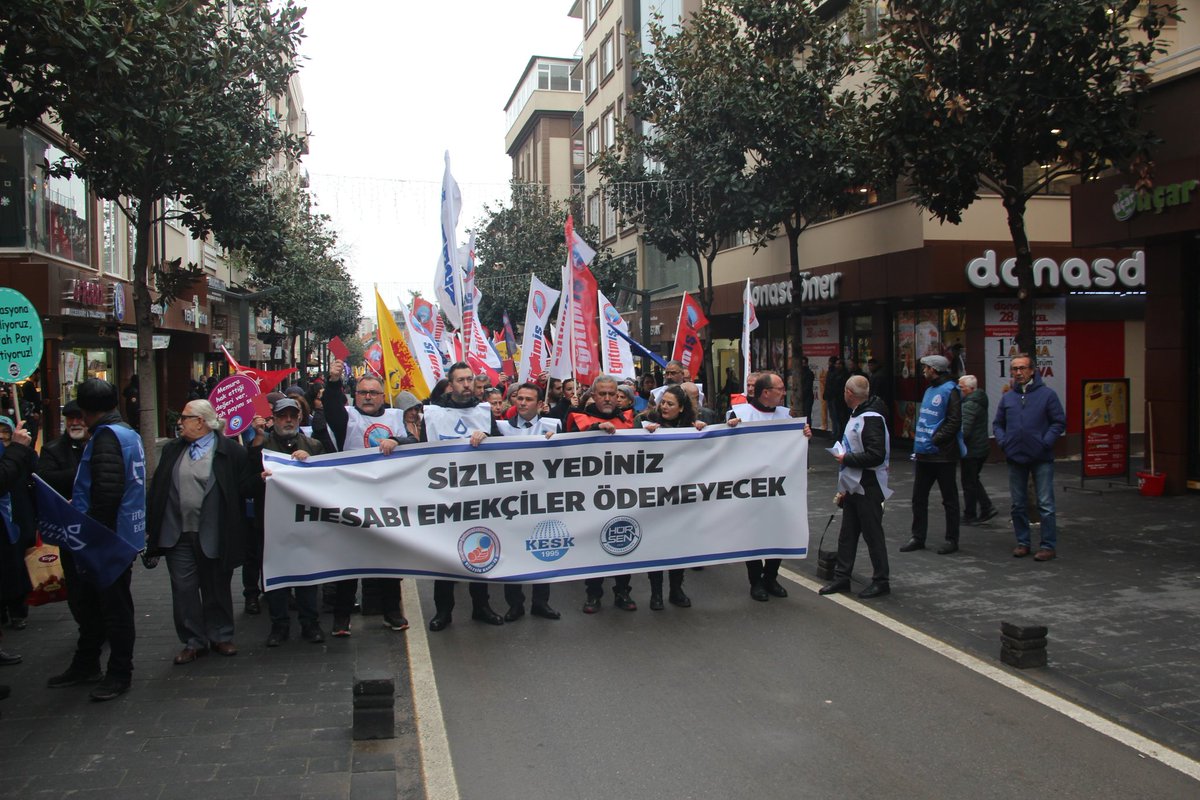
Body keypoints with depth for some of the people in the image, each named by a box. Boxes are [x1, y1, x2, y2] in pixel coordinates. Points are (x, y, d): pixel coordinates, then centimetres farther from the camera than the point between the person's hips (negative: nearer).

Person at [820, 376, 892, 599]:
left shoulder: (871, 419, -19)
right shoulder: (857, 415, 13)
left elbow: (876, 455, -27)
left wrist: (846, 459, -17)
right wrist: (844, 487, 17)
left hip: (868, 488, -10)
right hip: (853, 487, 10)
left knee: (872, 534, 1)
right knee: (847, 534, 14)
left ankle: (881, 581, 13)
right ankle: (842, 577, 23)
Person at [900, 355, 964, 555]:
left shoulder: (950, 391, -11)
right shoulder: (930, 390, 16)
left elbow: (954, 422, -18)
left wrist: (936, 440, -20)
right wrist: (919, 441, 11)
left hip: (943, 455, -9)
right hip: (924, 454, 9)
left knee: (949, 499, 4)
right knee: (918, 497, 11)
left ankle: (952, 540, 13)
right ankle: (918, 538, 19)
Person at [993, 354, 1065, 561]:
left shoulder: (1047, 394, -3)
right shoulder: (1007, 397, 9)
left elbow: (1059, 422, -3)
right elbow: (997, 424, 17)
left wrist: (1045, 442, -13)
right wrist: (1003, 442, 1)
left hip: (1041, 459, -4)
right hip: (1015, 458, 4)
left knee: (1045, 505, -3)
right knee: (1018, 505, 11)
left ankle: (1048, 545, 3)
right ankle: (1022, 542, 21)